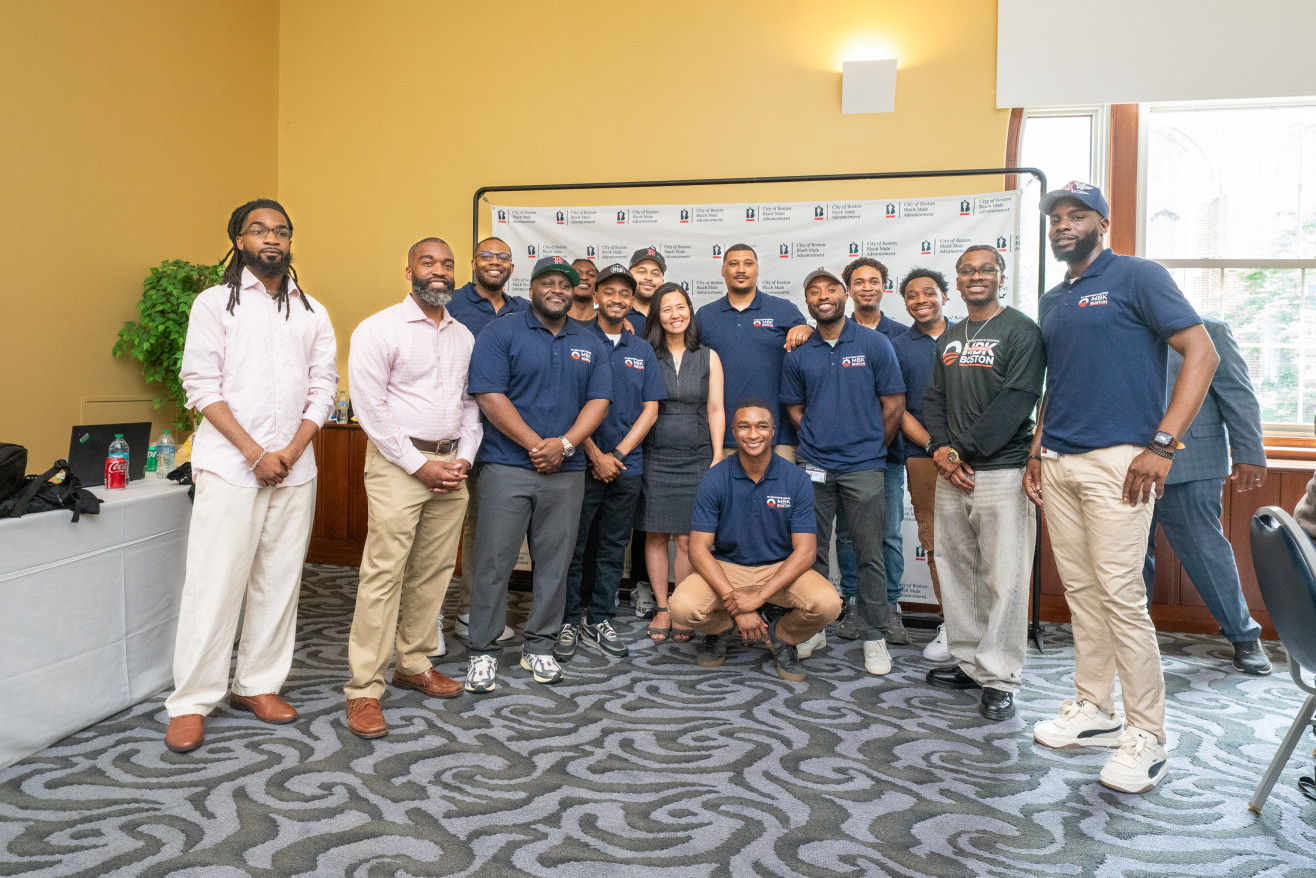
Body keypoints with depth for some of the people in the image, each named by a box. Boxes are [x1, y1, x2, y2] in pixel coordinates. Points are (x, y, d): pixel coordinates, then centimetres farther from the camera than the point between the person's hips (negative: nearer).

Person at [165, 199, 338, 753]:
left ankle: (257, 685, 20)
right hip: (229, 464, -4)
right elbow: (202, 385, -4)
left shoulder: (312, 313, 13)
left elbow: (323, 389, 8)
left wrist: (292, 451, -6)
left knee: (280, 581, 7)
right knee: (215, 582, -4)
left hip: (295, 468, 4)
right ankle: (191, 702, 6)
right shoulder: (215, 303, 3)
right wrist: (254, 453, -12)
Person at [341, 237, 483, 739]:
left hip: (451, 465, 6)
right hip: (398, 463, -6)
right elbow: (369, 407, -10)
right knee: (384, 574, -6)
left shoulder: (464, 337, 14)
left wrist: (464, 458, 0)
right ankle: (363, 690, 1)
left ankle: (414, 664, 25)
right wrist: (420, 465, -13)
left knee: (434, 571, 10)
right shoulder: (379, 329, -4)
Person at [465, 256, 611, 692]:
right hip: (507, 465, -4)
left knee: (554, 562, 8)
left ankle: (539, 647, 21)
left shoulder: (589, 344, 14)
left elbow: (598, 400, 7)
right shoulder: (500, 334, 0)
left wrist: (563, 444, -8)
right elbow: (489, 397, -10)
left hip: (567, 471, 4)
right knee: (494, 561, -2)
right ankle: (483, 651, 10)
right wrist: (536, 445, -12)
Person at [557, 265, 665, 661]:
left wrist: (617, 455, -5)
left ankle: (598, 621, 22)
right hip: (581, 462, -4)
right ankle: (567, 622, 14)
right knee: (572, 546, 2)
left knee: (614, 549, 10)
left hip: (626, 466, 4)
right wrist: (596, 456, -11)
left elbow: (650, 409, 7)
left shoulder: (642, 350, 11)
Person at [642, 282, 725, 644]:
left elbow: (715, 410, 6)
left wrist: (718, 457, -1)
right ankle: (662, 609, 14)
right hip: (655, 457, 0)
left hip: (695, 458, 0)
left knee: (687, 539, -1)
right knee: (656, 535, 3)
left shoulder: (708, 357, 8)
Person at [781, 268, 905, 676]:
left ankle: (874, 635, 13)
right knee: (813, 551, 9)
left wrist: (870, 447, 5)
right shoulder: (798, 354, 7)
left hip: (864, 466, -2)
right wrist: (819, 440, 6)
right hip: (814, 466, 3)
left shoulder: (874, 344, 0)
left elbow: (894, 405, 1)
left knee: (869, 554, 1)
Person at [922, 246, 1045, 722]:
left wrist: (964, 452, -12)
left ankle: (999, 677, 5)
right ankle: (969, 661, 23)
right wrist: (941, 449, -2)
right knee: (957, 571, 11)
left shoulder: (1021, 331, -3)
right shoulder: (949, 338, 18)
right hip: (951, 473, 7)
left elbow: (1016, 401, -12)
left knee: (1003, 577, -4)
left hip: (1002, 471, -7)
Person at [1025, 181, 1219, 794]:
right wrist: (1036, 449, 14)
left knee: (1120, 594, -8)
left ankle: (1147, 736, 4)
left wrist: (1162, 445, -16)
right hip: (1057, 463, 7)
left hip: (1116, 461, -7)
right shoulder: (1051, 302, 19)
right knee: (1080, 590, 11)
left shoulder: (1137, 277, -3)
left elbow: (1202, 353, -9)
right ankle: (1094, 710, 23)